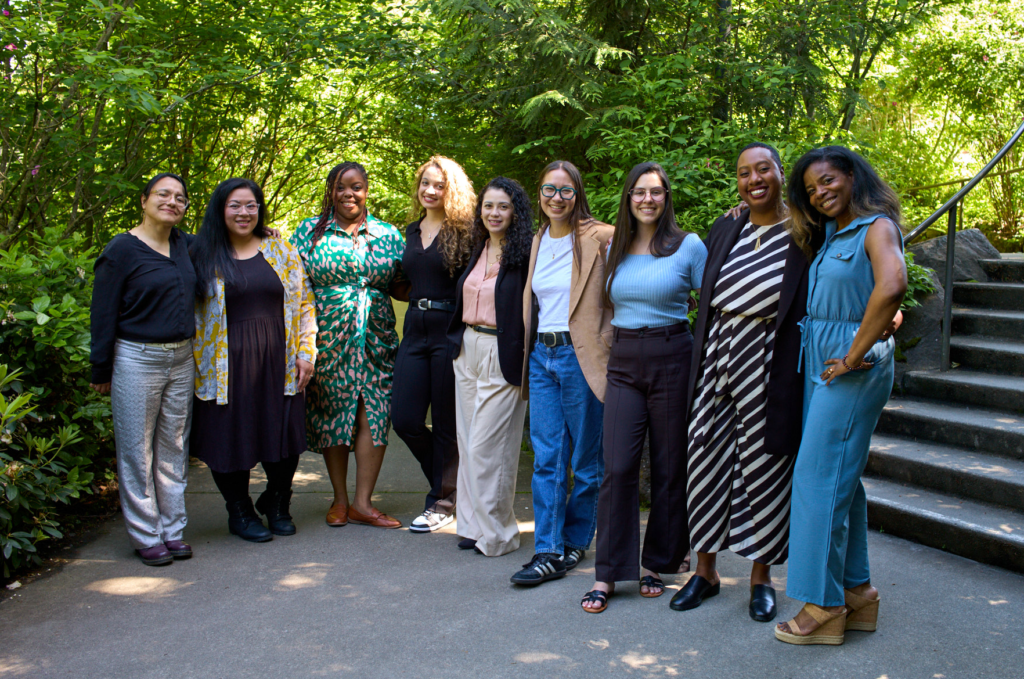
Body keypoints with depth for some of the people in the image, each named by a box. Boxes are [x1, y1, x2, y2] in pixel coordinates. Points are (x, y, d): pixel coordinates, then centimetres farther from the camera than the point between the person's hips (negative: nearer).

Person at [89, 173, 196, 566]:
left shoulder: (182, 244, 8)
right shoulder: (122, 250, -8)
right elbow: (103, 313, -7)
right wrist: (101, 370, -7)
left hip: (182, 360, 6)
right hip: (137, 360, -6)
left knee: (174, 447, 11)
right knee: (137, 450, 3)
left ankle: (173, 530, 22)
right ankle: (145, 537, 14)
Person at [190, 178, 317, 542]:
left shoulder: (280, 249, 8)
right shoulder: (204, 256, 3)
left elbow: (304, 303, 8)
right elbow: (191, 314, 2)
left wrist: (306, 352, 1)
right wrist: (196, 365, -4)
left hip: (278, 361, 2)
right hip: (227, 366, -1)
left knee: (285, 435, 5)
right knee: (231, 436, 5)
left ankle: (276, 503, 31)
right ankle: (239, 512, 26)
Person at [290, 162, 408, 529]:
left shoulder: (389, 235, 10)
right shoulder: (309, 231, 7)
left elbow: (401, 288, 13)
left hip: (375, 339, 1)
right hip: (327, 338, -1)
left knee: (374, 414, -5)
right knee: (331, 413, 4)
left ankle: (362, 502, 5)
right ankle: (340, 499, 18)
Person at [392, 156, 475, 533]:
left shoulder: (463, 232, -5)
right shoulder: (412, 231, 15)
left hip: (449, 331, -6)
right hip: (415, 331, 6)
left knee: (446, 421, 2)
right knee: (404, 419, 3)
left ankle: (443, 502, 17)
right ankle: (448, 479, 27)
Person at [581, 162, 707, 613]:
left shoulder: (689, 247, 0)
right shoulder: (614, 250, 11)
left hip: (671, 359, -2)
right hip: (623, 362, 3)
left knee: (669, 468, 5)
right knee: (618, 468, -5)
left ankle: (659, 563, 21)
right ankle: (608, 574, 2)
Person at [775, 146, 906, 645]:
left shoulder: (876, 227, -10)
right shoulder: (828, 235, 16)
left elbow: (891, 287, -28)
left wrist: (854, 355, -24)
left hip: (850, 369, -9)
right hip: (819, 362, 9)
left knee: (818, 476, -7)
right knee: (840, 477, 13)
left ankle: (823, 606, 2)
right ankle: (856, 592, 24)